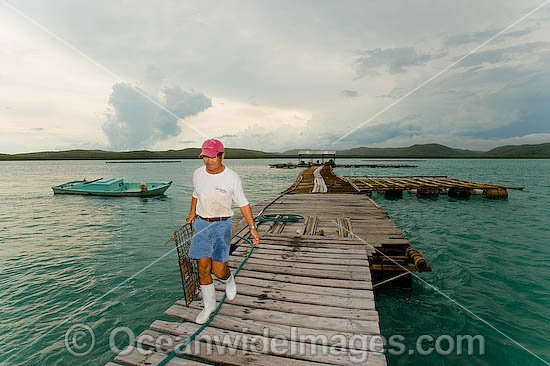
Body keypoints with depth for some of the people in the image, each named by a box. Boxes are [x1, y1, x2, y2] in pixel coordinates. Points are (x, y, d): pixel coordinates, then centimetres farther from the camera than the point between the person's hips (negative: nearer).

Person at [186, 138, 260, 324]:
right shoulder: (198, 173, 0)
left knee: (218, 270, -4)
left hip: (222, 225, -3)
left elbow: (243, 203, -4)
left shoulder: (232, 178, -12)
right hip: (201, 224, 4)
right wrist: (192, 211, 23)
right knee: (203, 269, 5)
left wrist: (253, 228, -6)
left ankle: (229, 279, 33)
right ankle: (209, 305, 27)